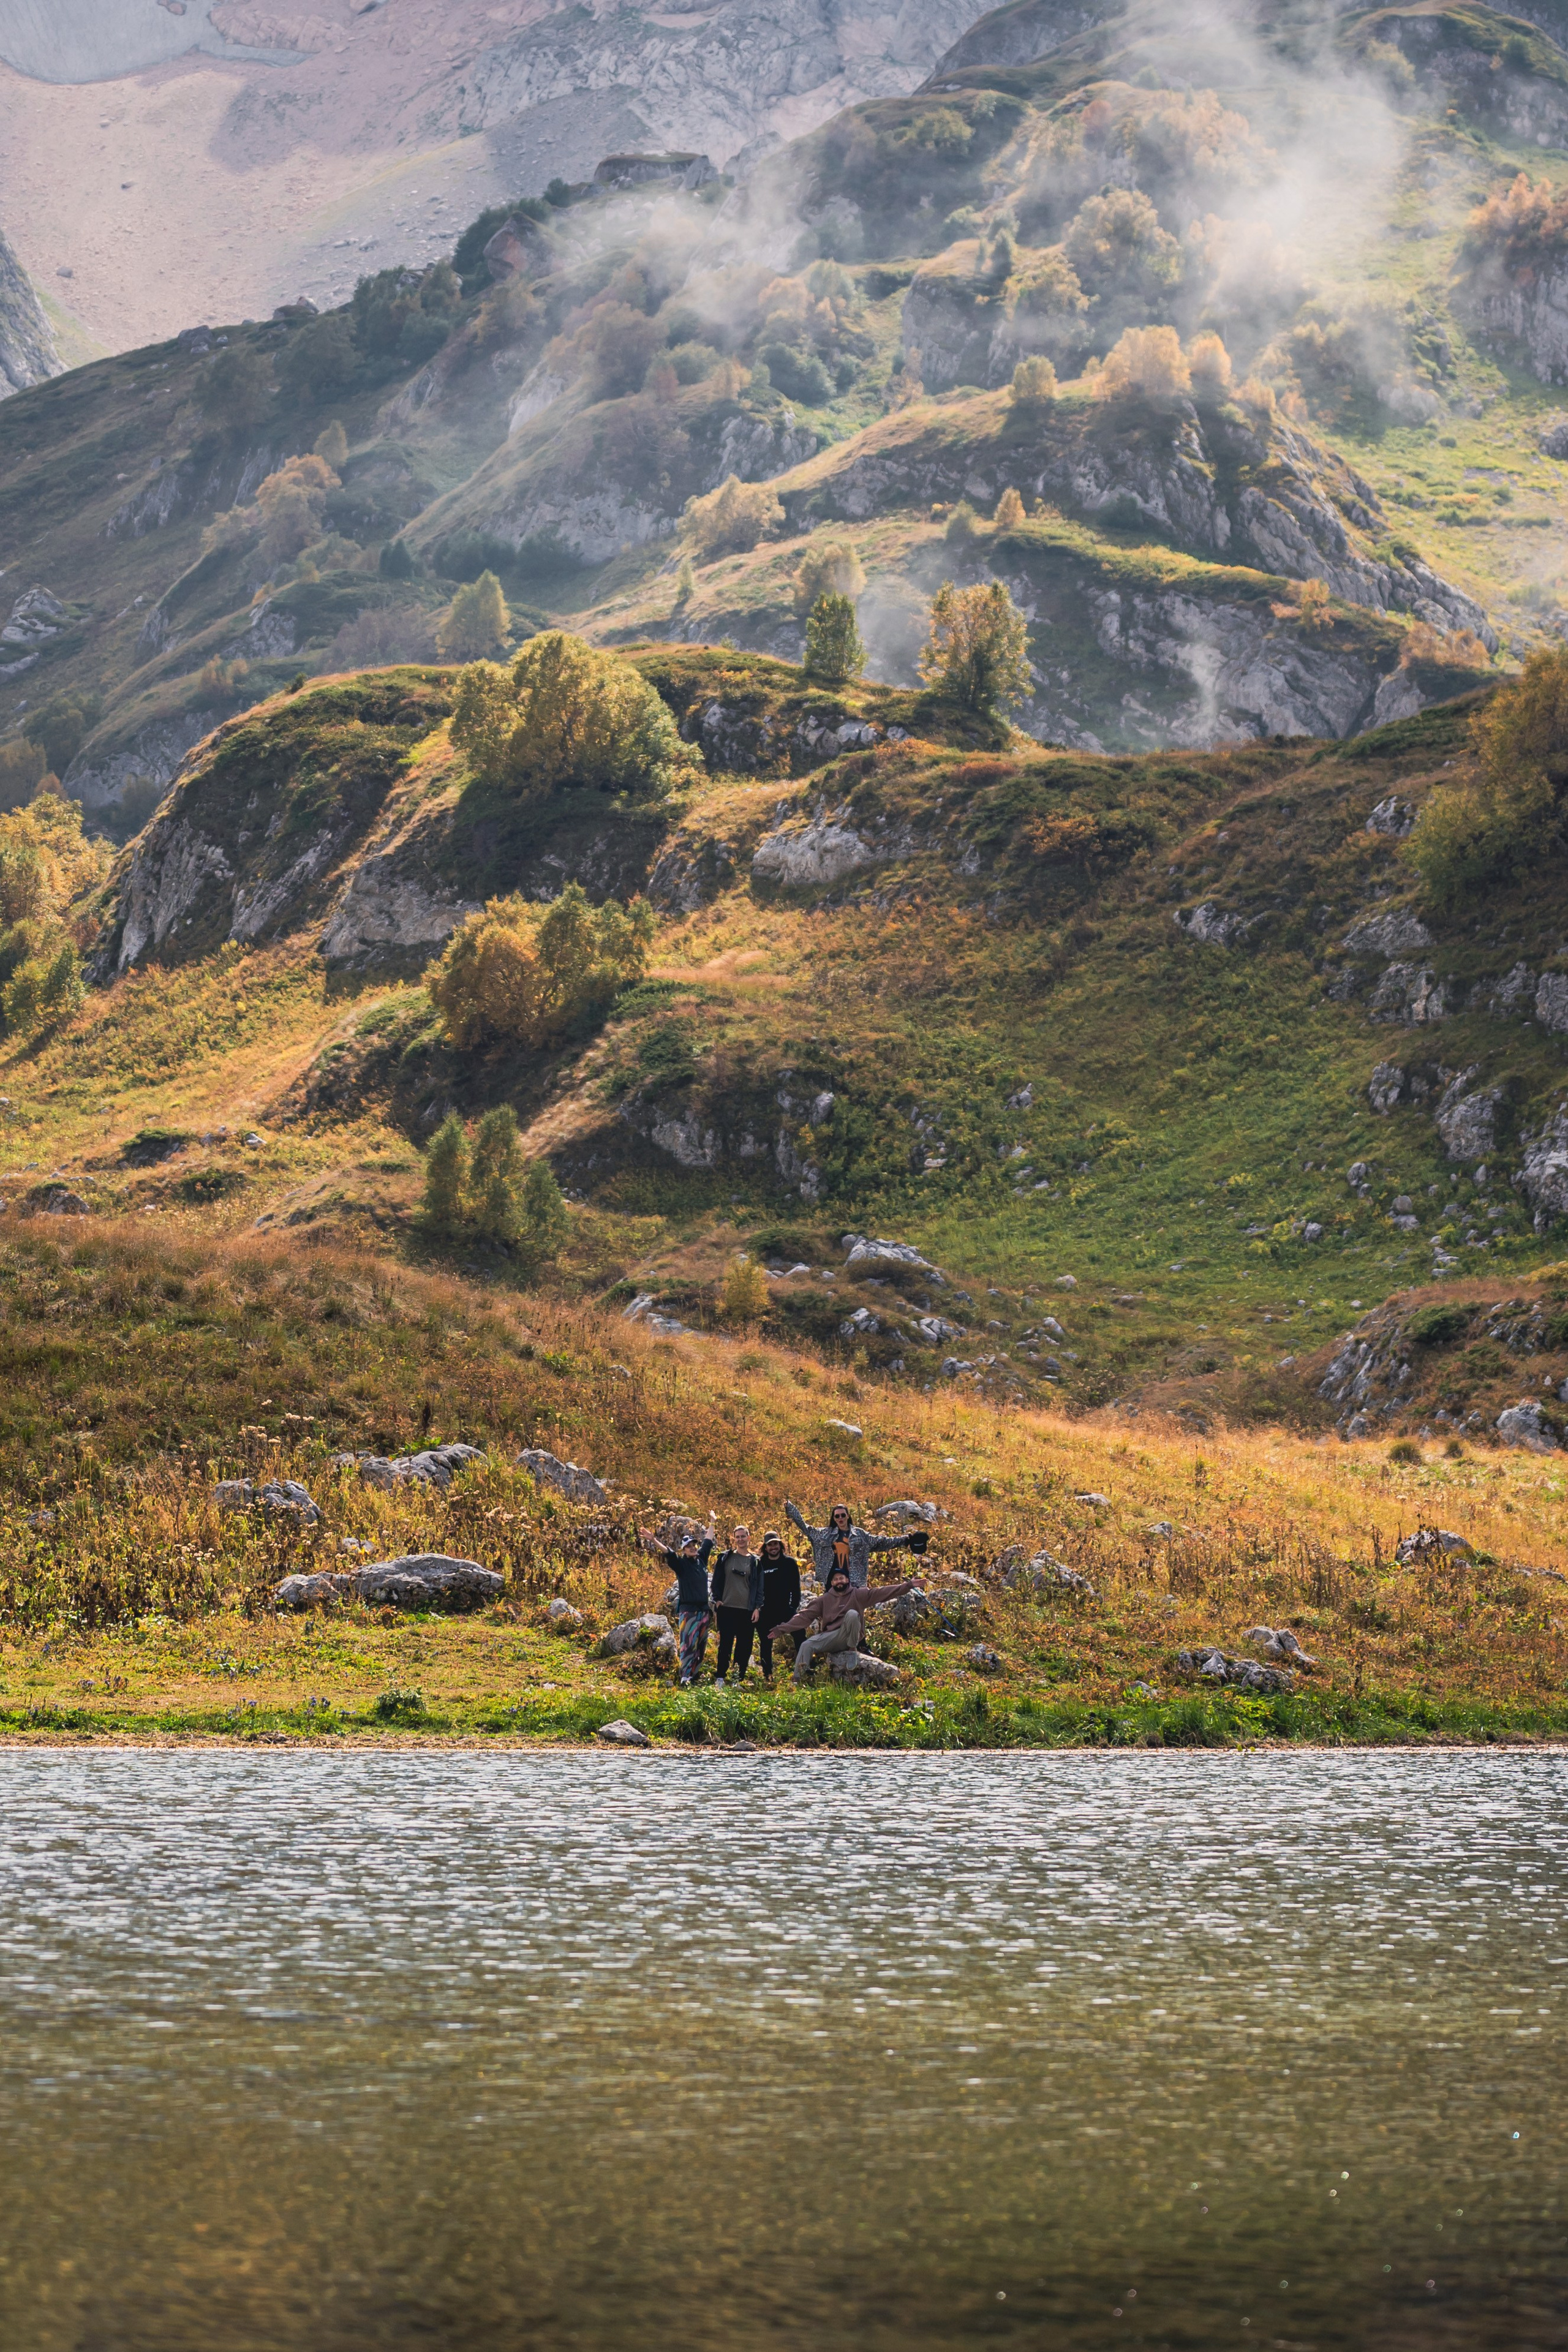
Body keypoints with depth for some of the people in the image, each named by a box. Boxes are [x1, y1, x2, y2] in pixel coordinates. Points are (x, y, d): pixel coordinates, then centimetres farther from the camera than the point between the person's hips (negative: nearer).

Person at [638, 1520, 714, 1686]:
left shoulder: (701, 1559, 9)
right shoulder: (681, 1563, -7)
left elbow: (708, 1541, 24)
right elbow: (668, 1552, -22)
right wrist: (653, 1541, -38)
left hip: (704, 1610, 6)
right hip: (687, 1610, -6)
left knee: (701, 1645, 9)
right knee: (688, 1645, -11)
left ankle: (695, 1674, 18)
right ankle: (685, 1679, -14)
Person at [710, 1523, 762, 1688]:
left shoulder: (755, 1562, 8)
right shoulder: (725, 1558, 6)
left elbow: (759, 1586, 8)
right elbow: (717, 1580, 9)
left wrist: (757, 1607, 0)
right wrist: (717, 1599, -1)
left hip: (748, 1610, 1)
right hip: (727, 1608, -1)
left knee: (745, 1646, 2)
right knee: (725, 1643, -2)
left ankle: (739, 1679, 9)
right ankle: (720, 1679, 0)